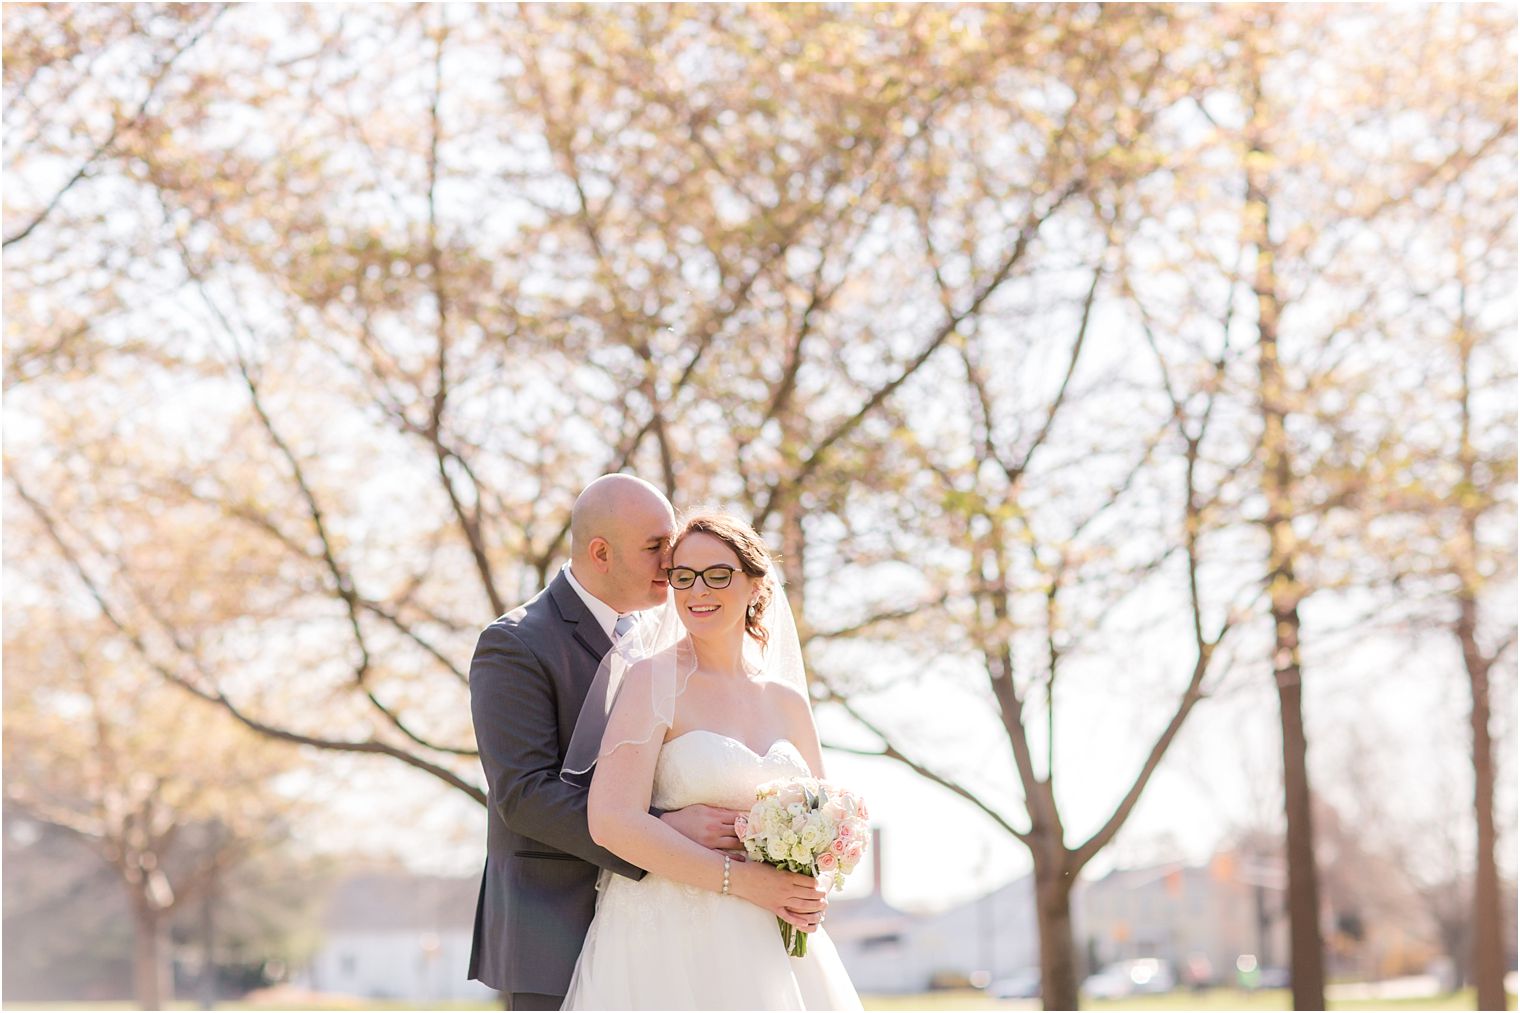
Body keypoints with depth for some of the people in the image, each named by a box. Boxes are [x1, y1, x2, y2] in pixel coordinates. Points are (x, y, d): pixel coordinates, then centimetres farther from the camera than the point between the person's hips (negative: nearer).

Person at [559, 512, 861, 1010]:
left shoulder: (787, 702, 11)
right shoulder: (652, 680, -4)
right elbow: (613, 821, -15)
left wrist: (813, 894, -2)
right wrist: (740, 880, -15)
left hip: (768, 947, 5)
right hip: (670, 947, -5)